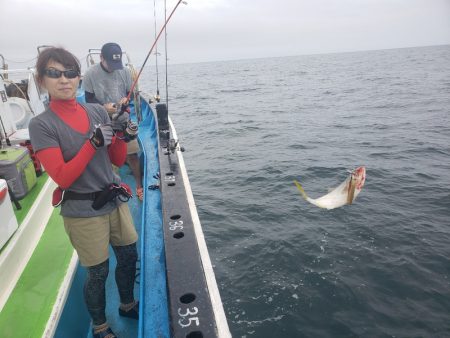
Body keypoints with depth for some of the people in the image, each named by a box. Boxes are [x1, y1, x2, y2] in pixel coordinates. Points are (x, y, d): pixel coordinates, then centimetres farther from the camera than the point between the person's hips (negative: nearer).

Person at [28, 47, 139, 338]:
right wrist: (94, 141, -26)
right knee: (98, 273, 10)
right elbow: (63, 178, -18)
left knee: (130, 256, 17)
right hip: (83, 213, -4)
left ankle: (128, 305, 46)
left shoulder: (98, 111, 1)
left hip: (115, 201, 5)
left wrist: (121, 135, -15)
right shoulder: (41, 125, -12)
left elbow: (118, 160, 4)